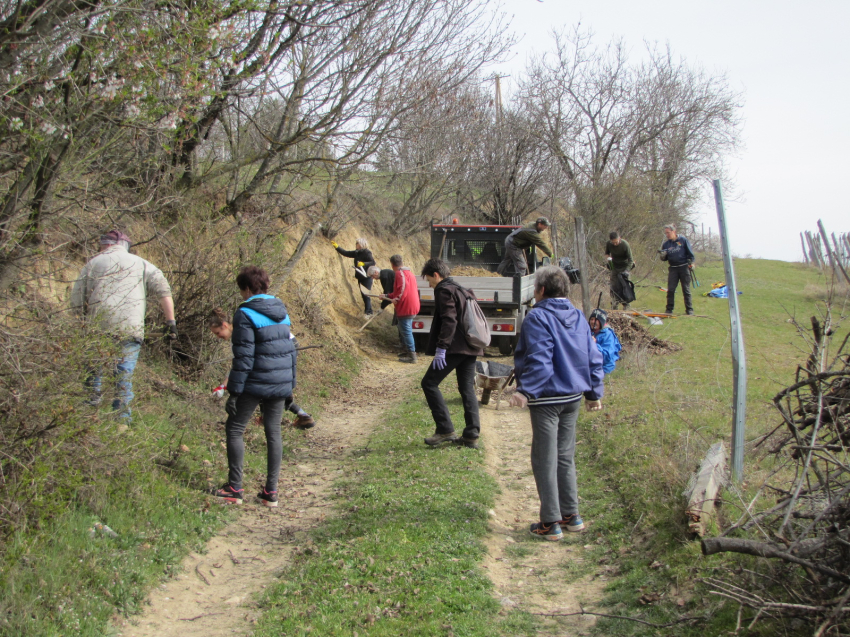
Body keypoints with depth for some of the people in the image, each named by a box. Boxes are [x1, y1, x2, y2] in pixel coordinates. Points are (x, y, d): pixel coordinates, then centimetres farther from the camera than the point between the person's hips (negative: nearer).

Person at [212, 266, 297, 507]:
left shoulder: (245, 314, -11)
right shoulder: (281, 312, 10)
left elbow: (244, 357, -15)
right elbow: (290, 349, 14)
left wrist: (234, 391, -11)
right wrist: (290, 386, 20)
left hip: (256, 383, -6)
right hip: (281, 384, 6)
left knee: (234, 430, 7)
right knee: (273, 433, 10)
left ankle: (234, 488, 8)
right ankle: (271, 492, 13)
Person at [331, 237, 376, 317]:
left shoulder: (367, 253, -14)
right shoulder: (357, 253, 9)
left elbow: (373, 262, -25)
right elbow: (346, 253, 14)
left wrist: (363, 264, -37)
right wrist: (337, 247, 8)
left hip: (366, 277, -8)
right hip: (360, 277, 8)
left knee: (366, 295, -8)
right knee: (363, 294, 12)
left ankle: (369, 313, -4)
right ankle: (367, 310, 21)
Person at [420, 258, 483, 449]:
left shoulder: (444, 290, -8)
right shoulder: (461, 290, 20)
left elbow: (449, 320, -19)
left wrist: (441, 347, -22)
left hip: (454, 348, -9)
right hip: (470, 348, 9)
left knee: (429, 383, -2)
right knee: (467, 389, 11)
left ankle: (445, 430, -6)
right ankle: (472, 435, 9)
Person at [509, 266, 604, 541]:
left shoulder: (538, 318, -14)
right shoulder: (578, 317, 9)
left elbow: (539, 361, -24)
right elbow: (594, 358, 12)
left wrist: (525, 391, -25)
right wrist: (594, 392, 19)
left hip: (547, 399, -8)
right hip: (573, 397, 8)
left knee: (545, 461, 0)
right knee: (566, 457, 18)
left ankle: (550, 523, 5)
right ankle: (571, 515, 23)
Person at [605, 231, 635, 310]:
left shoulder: (625, 244, -22)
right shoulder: (608, 244, -11)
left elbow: (630, 259, -17)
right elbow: (606, 253, 10)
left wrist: (627, 271, -28)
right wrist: (608, 257, -14)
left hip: (625, 266, -3)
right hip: (614, 267, 3)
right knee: (614, 286, -3)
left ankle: (626, 305, -3)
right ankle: (614, 305, 8)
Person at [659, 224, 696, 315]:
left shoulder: (683, 240, 0)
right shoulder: (666, 244, 8)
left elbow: (690, 253, 4)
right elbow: (664, 259, 11)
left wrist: (691, 263, -3)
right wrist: (663, 256, -10)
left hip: (684, 267, -2)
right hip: (673, 269, 3)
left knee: (686, 290, 1)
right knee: (670, 290, -4)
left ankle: (689, 309, 7)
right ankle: (669, 309, 3)